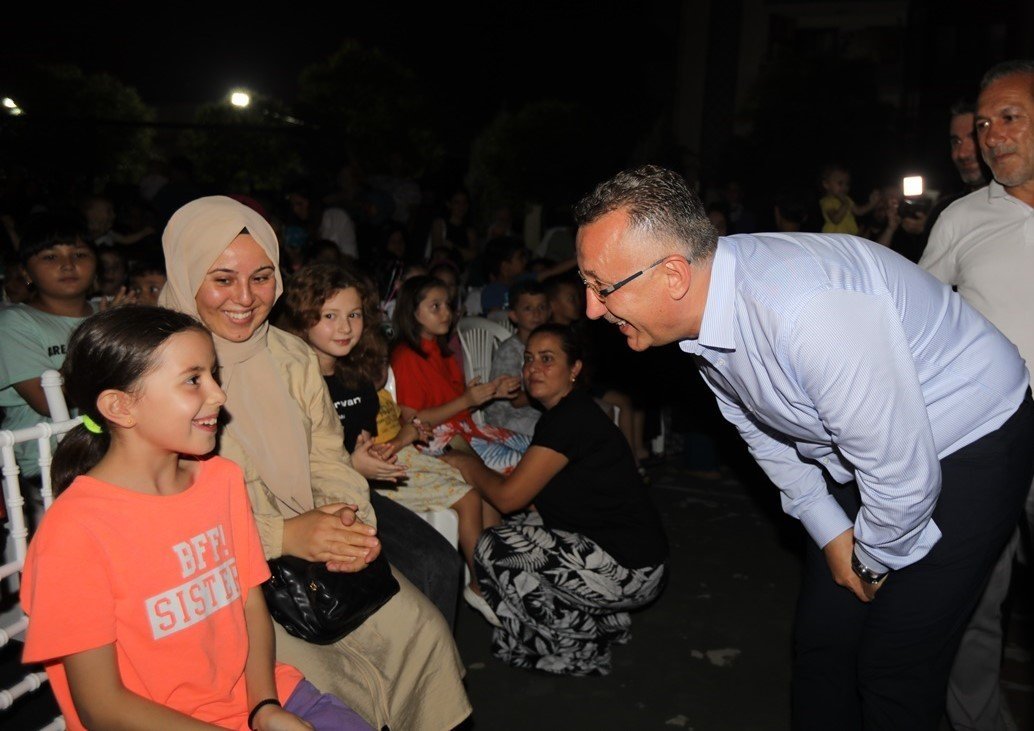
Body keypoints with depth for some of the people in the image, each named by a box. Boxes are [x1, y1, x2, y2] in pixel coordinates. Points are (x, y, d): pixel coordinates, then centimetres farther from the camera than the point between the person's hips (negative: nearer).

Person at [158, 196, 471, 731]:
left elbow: (328, 459, 9)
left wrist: (350, 518, -12)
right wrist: (282, 535, -22)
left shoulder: (292, 356, 9)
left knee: (424, 632, -6)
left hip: (312, 550, 6)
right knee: (320, 688, -23)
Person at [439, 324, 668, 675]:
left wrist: (469, 463, 1)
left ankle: (580, 652, 4)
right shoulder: (568, 413, 12)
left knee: (494, 550, -9)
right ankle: (601, 621, 17)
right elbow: (532, 499, 14)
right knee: (516, 529, 15)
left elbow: (508, 497, -16)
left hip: (629, 568, -10)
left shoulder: (571, 418, -19)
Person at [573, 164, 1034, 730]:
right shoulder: (700, 309, -11)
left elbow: (902, 476, -29)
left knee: (896, 668, -3)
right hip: (861, 458, 7)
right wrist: (831, 534, 5)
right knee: (820, 641, 11)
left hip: (969, 447, -7)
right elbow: (763, 434, 6)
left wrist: (873, 561, -10)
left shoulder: (808, 313, -39)